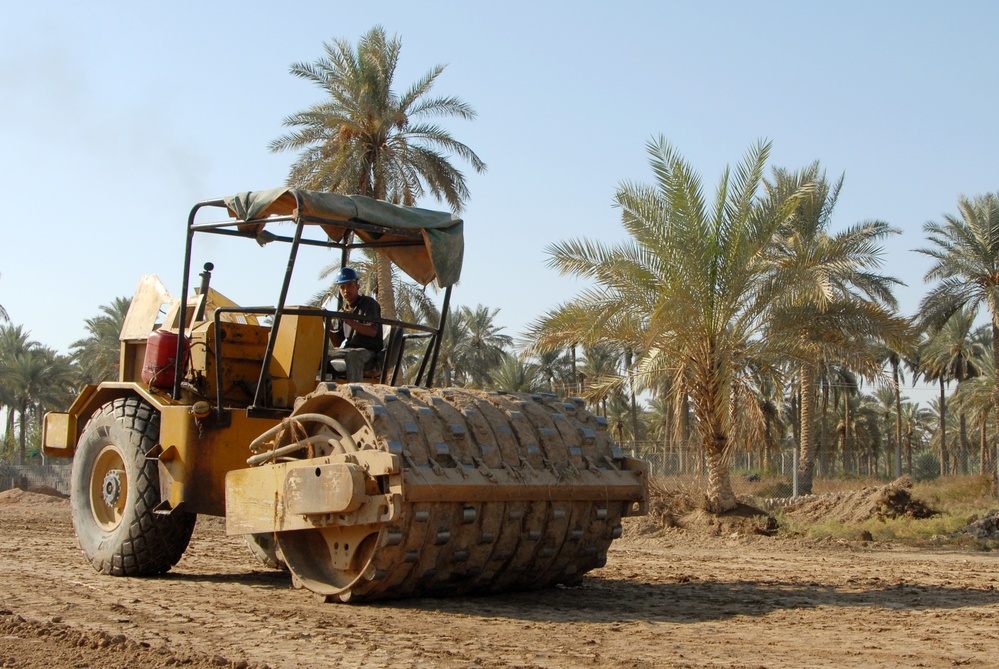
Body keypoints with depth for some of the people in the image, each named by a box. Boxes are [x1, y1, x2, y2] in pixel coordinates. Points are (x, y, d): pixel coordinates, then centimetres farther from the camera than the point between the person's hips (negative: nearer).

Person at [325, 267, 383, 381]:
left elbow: (372, 331, -10)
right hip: (345, 351, 6)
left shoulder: (369, 303, 6)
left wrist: (349, 321, -20)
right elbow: (337, 343, 19)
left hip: (367, 351, -6)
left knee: (352, 356, -41)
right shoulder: (343, 311, 23)